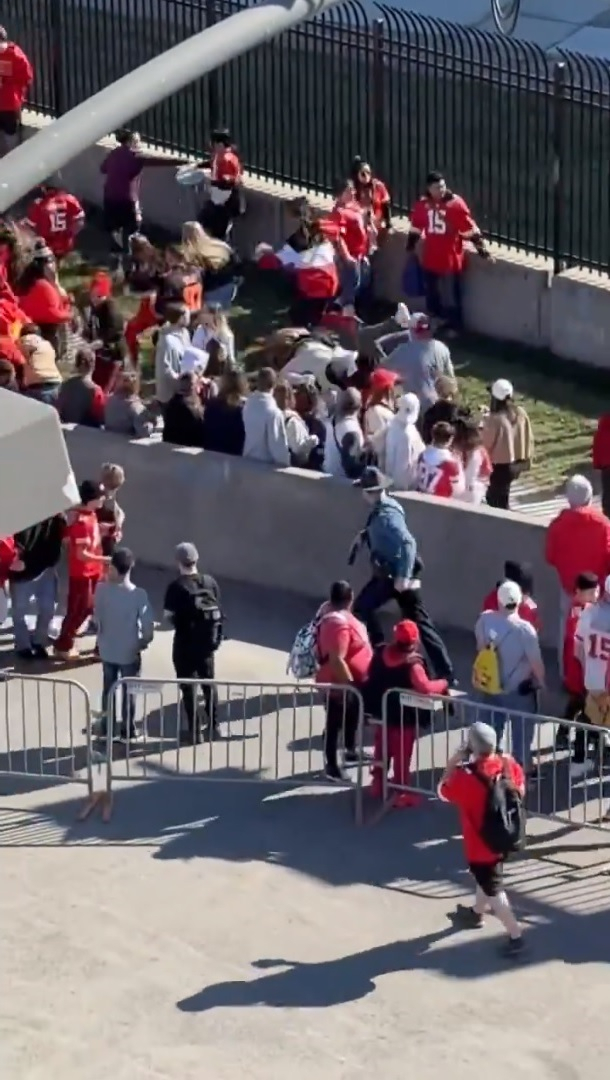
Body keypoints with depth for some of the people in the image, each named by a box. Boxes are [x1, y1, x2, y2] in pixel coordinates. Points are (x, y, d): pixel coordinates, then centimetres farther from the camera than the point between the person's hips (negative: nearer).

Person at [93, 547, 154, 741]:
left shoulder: (102, 589, -16)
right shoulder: (139, 594, -22)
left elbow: (97, 618, -4)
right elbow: (148, 626, -17)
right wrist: (142, 643, 1)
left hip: (107, 650, 2)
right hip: (130, 652, -2)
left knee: (108, 689, 19)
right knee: (129, 691, 14)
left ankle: (105, 729, 28)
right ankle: (127, 732, 23)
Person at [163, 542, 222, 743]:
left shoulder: (177, 586, -17)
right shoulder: (210, 581, -3)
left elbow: (168, 615, -13)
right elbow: (218, 611, 3)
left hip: (185, 643, -5)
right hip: (207, 641, 5)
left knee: (188, 686, 7)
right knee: (209, 684, 19)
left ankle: (195, 730, 11)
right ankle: (212, 726, 29)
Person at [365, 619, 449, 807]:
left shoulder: (381, 653, -6)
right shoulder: (412, 663, -27)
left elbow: (370, 678, 8)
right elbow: (424, 687, -38)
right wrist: (443, 684, -22)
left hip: (382, 713, 6)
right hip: (404, 718, -6)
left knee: (382, 750, 23)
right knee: (402, 755, 6)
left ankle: (378, 782, 36)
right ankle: (400, 793, 14)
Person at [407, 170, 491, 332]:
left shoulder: (455, 204, -12)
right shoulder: (422, 204, 0)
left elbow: (470, 228, -10)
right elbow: (415, 229, 14)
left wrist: (481, 248, -11)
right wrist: (410, 248, 22)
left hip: (450, 261, -5)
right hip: (430, 260, 5)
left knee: (451, 298, 2)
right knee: (432, 297, 18)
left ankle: (454, 329, 15)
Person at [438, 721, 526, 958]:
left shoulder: (465, 777, -29)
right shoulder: (508, 765, -15)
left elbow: (443, 792, -10)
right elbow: (520, 790, 2)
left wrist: (452, 763, -8)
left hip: (480, 843, -7)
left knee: (493, 889, 4)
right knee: (485, 877, 30)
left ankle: (515, 936, 5)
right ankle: (477, 912, 54)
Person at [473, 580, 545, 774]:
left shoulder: (484, 620, -14)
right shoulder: (524, 629, -27)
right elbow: (536, 662, -20)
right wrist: (541, 682, 0)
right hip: (519, 691, -4)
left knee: (492, 733, 20)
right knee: (521, 736, 13)